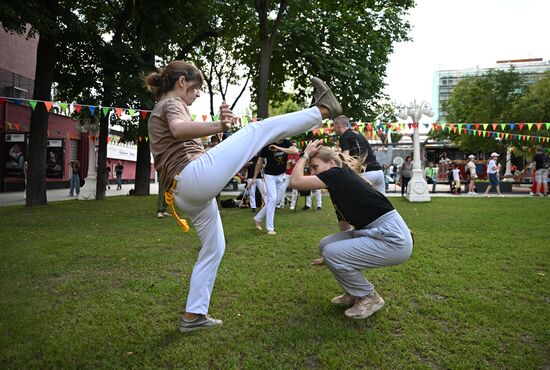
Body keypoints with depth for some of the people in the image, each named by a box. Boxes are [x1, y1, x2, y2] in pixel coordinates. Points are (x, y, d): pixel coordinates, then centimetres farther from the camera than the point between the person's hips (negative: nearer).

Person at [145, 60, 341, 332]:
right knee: (257, 130, -9)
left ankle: (192, 315, 24)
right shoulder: (172, 102, 3)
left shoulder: (157, 113, 32)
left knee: (213, 249, 18)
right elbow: (179, 129, -23)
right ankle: (322, 110, -3)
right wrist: (218, 127, -39)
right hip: (196, 175, -10)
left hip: (184, 194, 10)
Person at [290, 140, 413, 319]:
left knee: (332, 253, -14)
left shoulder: (339, 174, -13)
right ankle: (355, 292, 20)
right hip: (376, 233, 9)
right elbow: (346, 225, 19)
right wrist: (333, 258, 22)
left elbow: (295, 181, -19)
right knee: (326, 244, 5)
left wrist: (305, 155, -4)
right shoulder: (341, 183, 13)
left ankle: (370, 298, 6)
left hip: (393, 239, -9)